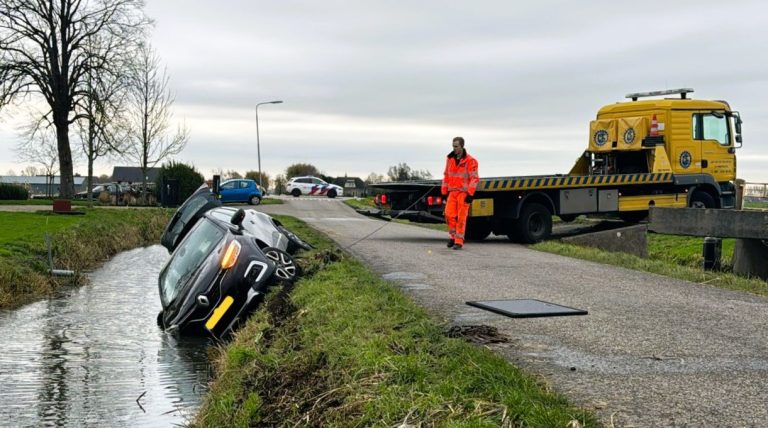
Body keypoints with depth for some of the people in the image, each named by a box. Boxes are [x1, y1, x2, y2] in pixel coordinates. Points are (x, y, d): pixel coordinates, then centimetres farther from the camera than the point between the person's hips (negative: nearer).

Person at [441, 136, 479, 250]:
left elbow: (474, 178, -8)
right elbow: (446, 176, 16)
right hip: (452, 192, 5)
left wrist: (470, 194, -14)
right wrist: (444, 192, 13)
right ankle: (453, 236, 15)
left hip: (464, 192, -5)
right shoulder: (450, 159, 10)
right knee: (449, 215, -5)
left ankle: (459, 241, 1)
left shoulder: (470, 161, -7)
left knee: (461, 217, -4)